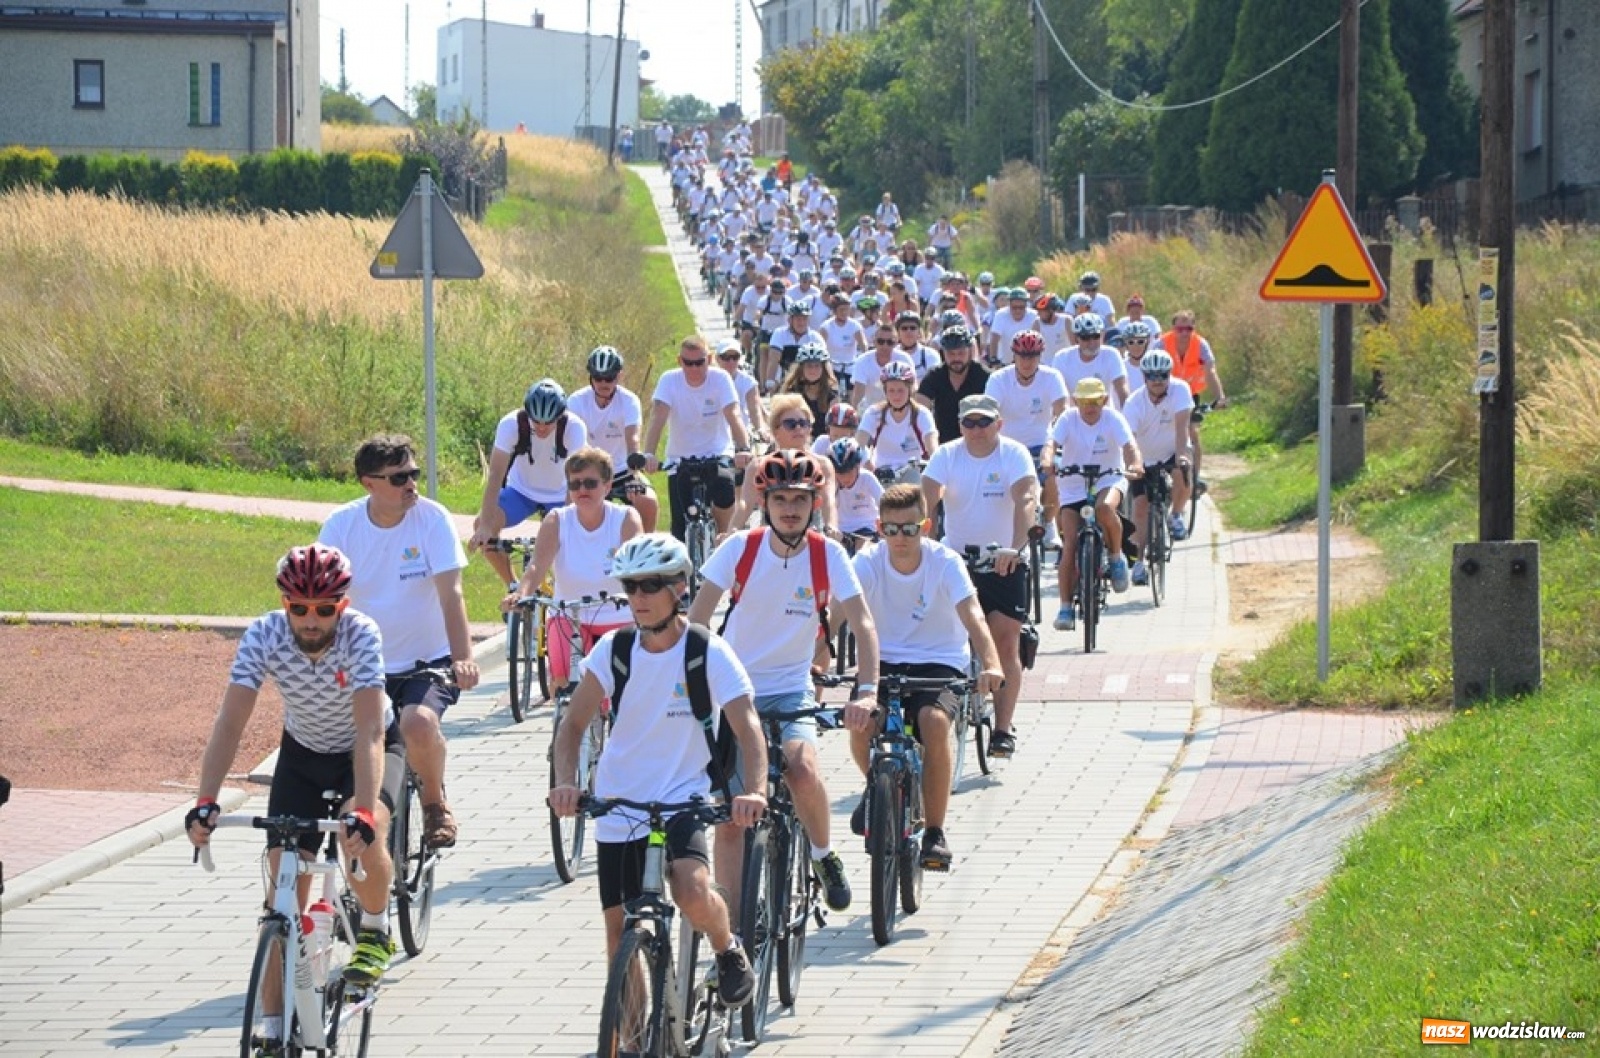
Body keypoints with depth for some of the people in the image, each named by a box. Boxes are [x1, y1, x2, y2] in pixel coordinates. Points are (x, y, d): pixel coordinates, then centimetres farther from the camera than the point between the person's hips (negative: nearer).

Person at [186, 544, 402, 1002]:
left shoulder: (361, 635, -32)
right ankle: (275, 1030, -3)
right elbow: (230, 722, -31)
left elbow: (370, 732, -41)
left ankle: (375, 930, -1)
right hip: (303, 752, 3)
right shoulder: (264, 635, -26)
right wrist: (205, 802, -45)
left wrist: (363, 813, -54)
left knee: (363, 838, -33)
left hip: (368, 750, -2)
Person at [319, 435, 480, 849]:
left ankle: (434, 800, -2)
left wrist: (462, 658, -32)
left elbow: (450, 593, -19)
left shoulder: (432, 518, -12)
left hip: (428, 659, -3)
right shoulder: (341, 525, -6)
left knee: (419, 725, -31)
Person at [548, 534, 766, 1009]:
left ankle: (729, 951, 5)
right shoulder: (614, 649, -2)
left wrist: (755, 792, -34)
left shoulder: (708, 652, -9)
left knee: (693, 893, -28)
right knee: (621, 936, 5)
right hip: (617, 806, 3)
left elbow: (747, 727, -16)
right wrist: (565, 782, -25)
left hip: (682, 801, -3)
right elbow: (574, 723, -6)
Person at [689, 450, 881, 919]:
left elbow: (862, 624, -10)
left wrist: (865, 691, -23)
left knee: (802, 767, -30)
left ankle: (824, 855, -2)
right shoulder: (740, 548, -7)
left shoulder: (828, 555, -7)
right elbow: (697, 617, -7)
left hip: (791, 690, -1)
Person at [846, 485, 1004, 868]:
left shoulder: (945, 563, -13)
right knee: (860, 721, -28)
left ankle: (935, 832, -18)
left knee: (934, 721, -32)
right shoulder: (867, 562, -9)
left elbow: (971, 614, -27)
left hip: (939, 661, -2)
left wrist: (991, 664, -46)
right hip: (884, 661, 2)